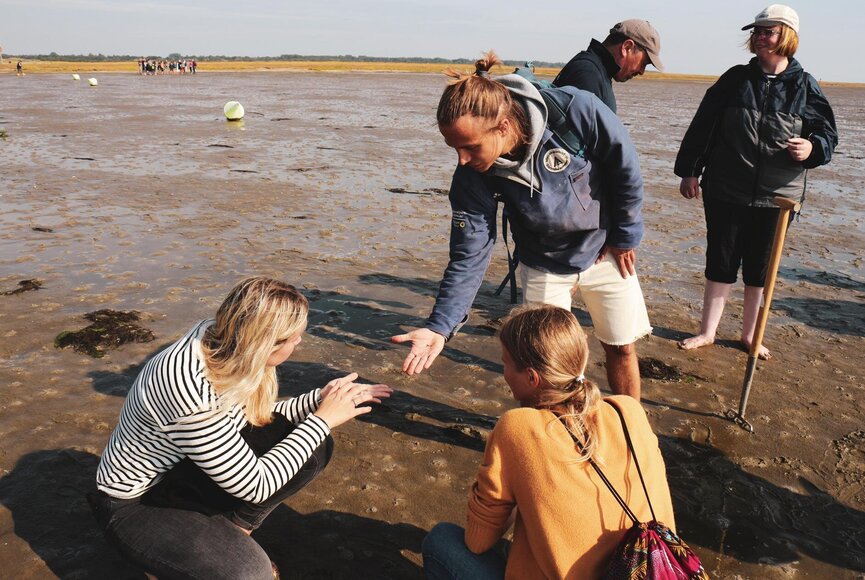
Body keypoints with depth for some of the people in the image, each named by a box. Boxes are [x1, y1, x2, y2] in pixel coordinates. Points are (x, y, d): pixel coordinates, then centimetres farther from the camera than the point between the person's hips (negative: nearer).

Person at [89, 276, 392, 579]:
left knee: (315, 446, -7)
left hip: (192, 468, 8)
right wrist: (322, 419, -21)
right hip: (136, 503, -7)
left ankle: (233, 525, 5)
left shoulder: (225, 345, -14)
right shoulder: (189, 388, -37)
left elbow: (257, 417, 5)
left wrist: (321, 398, -7)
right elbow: (254, 485, -27)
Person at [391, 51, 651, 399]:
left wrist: (625, 236, -5)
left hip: (604, 250, 0)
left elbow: (625, 167, -16)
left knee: (621, 348, 12)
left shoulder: (575, 110, -33)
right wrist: (440, 326, -31)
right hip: (544, 267, 1)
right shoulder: (471, 176, -26)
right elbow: (469, 255, -22)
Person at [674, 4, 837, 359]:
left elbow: (827, 133, 5)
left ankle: (750, 334, 26)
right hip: (725, 191, 0)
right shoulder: (735, 79, 1)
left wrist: (812, 148, -17)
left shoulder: (805, 87, 1)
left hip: (776, 196, 0)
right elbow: (703, 126, 3)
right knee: (720, 262, 6)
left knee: (760, 267, 11)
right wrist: (690, 171, 0)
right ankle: (707, 332, 18)